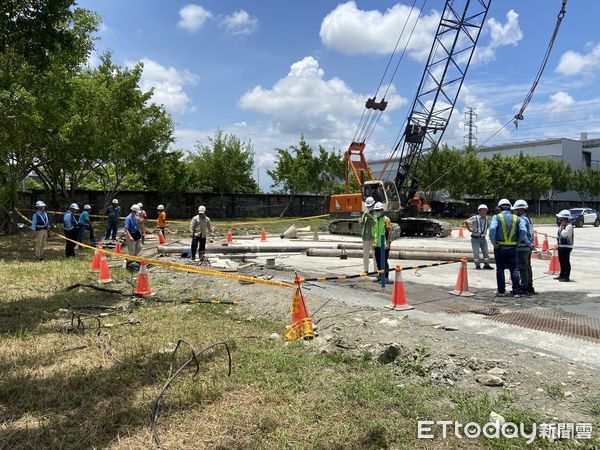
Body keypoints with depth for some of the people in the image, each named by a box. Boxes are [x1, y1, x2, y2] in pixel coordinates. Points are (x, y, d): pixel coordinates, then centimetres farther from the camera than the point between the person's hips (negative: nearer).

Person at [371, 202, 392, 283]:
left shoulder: (386, 219, -9)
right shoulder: (375, 220, 14)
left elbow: (389, 232, -13)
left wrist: (387, 243, -18)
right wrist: (374, 242, 15)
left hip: (384, 245, -7)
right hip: (377, 245, 7)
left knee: (384, 261, -5)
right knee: (378, 261, 14)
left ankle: (386, 277, 3)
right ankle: (380, 276, 27)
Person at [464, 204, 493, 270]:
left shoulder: (487, 219, 7)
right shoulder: (475, 218, -10)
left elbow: (488, 225, 27)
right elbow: (466, 222, -8)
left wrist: (485, 231, 14)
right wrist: (469, 229, -8)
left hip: (483, 238, 5)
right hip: (475, 238, -5)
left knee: (486, 252, 5)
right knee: (476, 252, -3)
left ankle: (486, 265, 13)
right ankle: (477, 265, 5)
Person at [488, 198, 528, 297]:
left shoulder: (497, 217, -3)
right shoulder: (516, 218, 7)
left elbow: (492, 229, -20)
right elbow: (523, 231, -5)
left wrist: (493, 242, -10)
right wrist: (518, 241, 4)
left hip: (500, 247, -2)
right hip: (512, 247, 3)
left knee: (500, 269, 5)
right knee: (514, 269, 7)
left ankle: (501, 291, 6)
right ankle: (516, 291, 6)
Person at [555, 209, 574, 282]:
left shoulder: (569, 226, -14)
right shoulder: (561, 225, 16)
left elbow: (564, 234, -25)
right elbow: (558, 234, 25)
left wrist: (562, 227, -17)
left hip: (566, 247, -10)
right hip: (561, 246, 10)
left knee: (566, 261, -7)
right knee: (561, 260, 16)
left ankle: (567, 277, -4)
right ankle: (562, 275, 27)